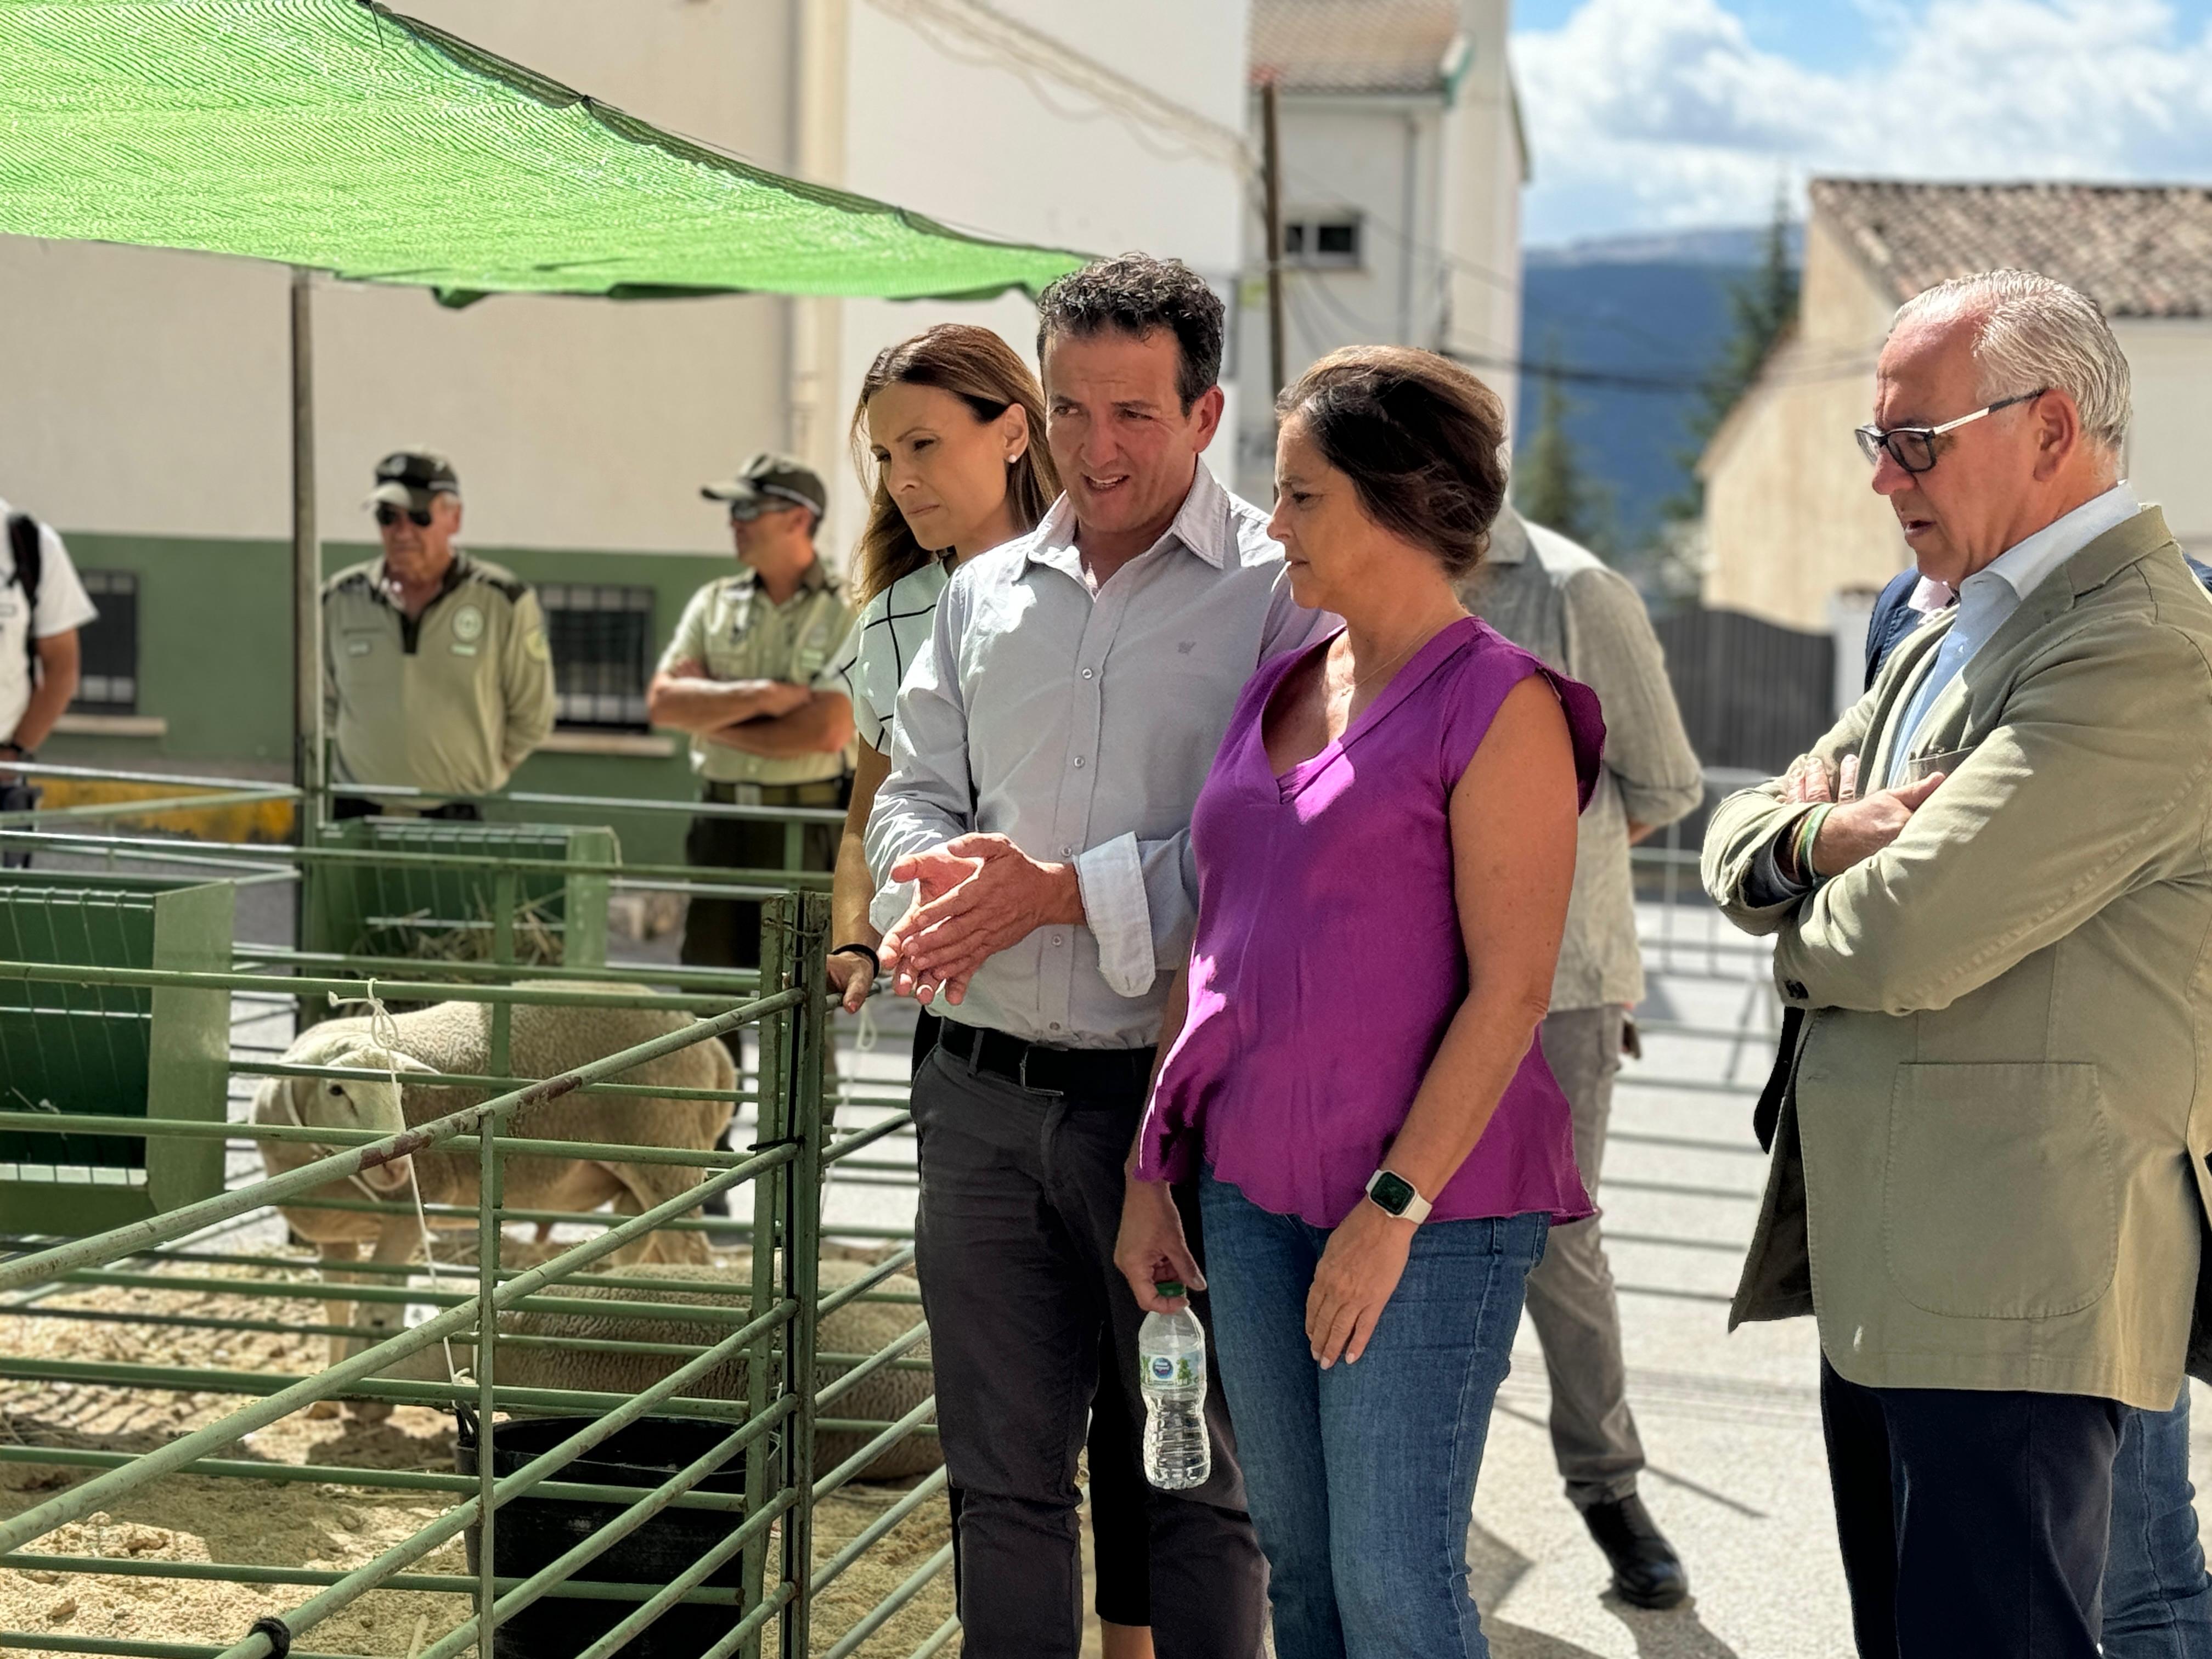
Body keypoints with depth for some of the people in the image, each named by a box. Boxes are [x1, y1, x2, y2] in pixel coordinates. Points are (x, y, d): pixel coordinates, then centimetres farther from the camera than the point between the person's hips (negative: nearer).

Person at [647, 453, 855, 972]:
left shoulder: (846, 613, -3)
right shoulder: (715, 602, 12)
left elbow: (827, 731, -15)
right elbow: (662, 701, 1)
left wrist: (709, 714, -5)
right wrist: (761, 695, -10)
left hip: (805, 831, -4)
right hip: (720, 823, 5)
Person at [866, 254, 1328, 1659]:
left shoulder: (1281, 592, -5)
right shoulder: (985, 595, 13)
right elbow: (914, 793, 17)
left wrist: (1066, 893, -19)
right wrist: (937, 892, -6)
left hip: (1179, 1097, -5)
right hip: (985, 1088, 5)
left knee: (1199, 1475, 6)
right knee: (1002, 1474, 13)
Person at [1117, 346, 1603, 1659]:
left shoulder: (1498, 705, -9)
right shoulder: (1279, 687, 13)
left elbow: (1511, 989, -14)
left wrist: (1395, 1205, -18)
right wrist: (1155, 1165, 12)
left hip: (1429, 1204, -7)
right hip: (1257, 1191, 7)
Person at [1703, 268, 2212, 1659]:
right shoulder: (1947, 641, 17)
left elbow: (1903, 940, -23)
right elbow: (1739, 839, 17)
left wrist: (1805, 937, 1)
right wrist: (1825, 834, -7)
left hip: (2011, 1294, -10)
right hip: (1887, 1279, 10)